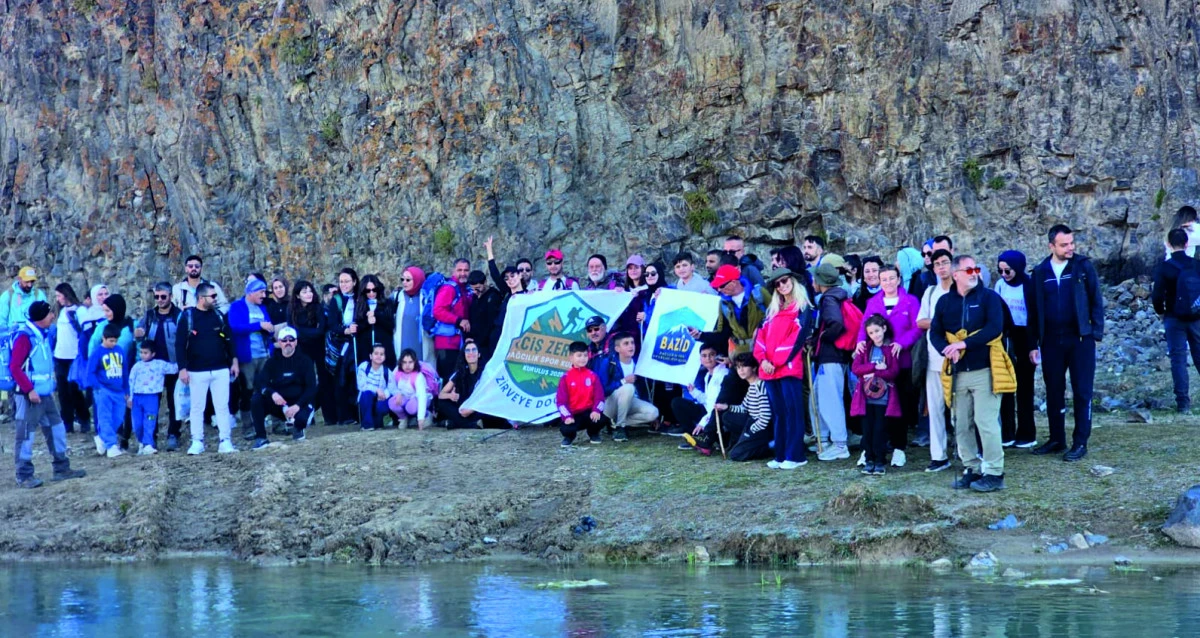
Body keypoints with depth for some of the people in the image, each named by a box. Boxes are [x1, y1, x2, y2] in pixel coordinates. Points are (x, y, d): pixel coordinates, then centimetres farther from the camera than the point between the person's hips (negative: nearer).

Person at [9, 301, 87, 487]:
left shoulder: (43, 334, 10)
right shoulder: (25, 336, -17)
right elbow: (15, 367, -20)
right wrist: (29, 390, -22)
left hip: (45, 394, 9)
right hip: (29, 396, -9)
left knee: (56, 429, 13)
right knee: (26, 435, -1)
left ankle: (61, 468, 22)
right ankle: (24, 476, 5)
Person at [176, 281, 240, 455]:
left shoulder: (219, 315, 7)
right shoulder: (187, 317, -4)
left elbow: (229, 339, 11)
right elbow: (180, 344, -5)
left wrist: (234, 361, 6)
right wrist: (182, 368, -10)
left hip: (221, 370, 3)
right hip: (197, 372, -3)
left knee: (223, 406, 2)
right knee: (197, 407, 4)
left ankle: (225, 442, 5)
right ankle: (197, 442, 11)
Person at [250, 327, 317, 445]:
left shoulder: (305, 361, 0)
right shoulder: (273, 361, 6)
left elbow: (311, 388, -9)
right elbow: (259, 382, -8)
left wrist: (298, 406, -24)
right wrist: (272, 393, -29)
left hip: (299, 404, -3)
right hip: (278, 403, 3)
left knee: (302, 418, -36)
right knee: (256, 399, -24)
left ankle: (298, 428, 3)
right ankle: (260, 437, -17)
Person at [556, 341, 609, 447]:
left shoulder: (592, 376, 6)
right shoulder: (566, 378, 0)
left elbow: (599, 396, 0)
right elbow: (561, 400, -5)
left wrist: (596, 411, -19)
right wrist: (567, 416, -19)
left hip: (589, 411, 2)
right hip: (572, 414, -2)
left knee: (602, 419, -29)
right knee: (565, 429, -31)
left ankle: (593, 433, 11)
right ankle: (569, 436, 13)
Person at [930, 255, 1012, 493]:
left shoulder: (989, 297, -2)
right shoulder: (945, 302, 10)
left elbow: (995, 328, -14)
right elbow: (935, 333, 8)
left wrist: (964, 343, -20)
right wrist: (948, 350, -13)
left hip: (984, 370, -5)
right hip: (958, 372, 5)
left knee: (986, 422, -9)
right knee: (962, 425, 8)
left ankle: (994, 473, -3)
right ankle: (972, 469, 18)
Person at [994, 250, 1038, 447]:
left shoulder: (1029, 286, -8)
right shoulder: (1000, 285, 4)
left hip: (1024, 339, -4)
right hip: (1005, 338, 4)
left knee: (1024, 386, 1)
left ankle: (1026, 434, 6)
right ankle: (1007, 433, 5)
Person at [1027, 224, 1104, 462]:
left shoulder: (1083, 266, -1)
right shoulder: (1040, 272, 6)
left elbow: (1096, 301, 0)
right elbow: (1034, 311, 9)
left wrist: (1096, 333, -7)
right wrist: (1033, 344, 6)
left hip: (1080, 339, -3)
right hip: (1051, 341, 3)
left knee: (1082, 392, -1)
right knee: (1053, 392, 8)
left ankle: (1080, 443, 3)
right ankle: (1056, 439, 18)